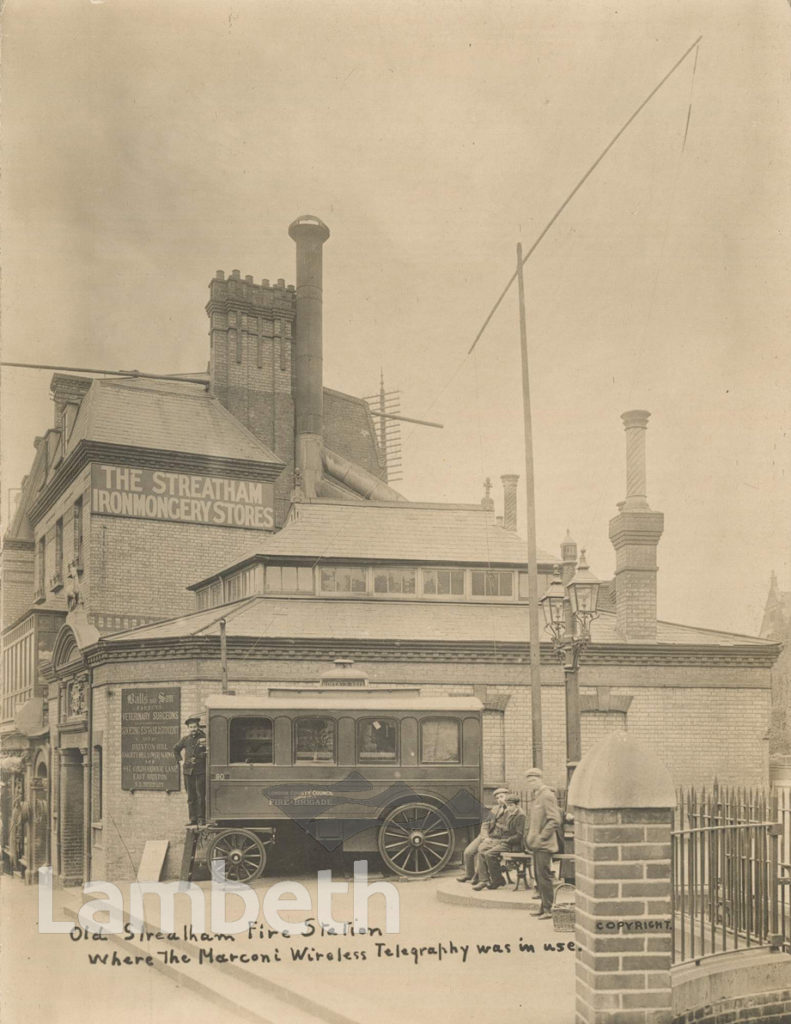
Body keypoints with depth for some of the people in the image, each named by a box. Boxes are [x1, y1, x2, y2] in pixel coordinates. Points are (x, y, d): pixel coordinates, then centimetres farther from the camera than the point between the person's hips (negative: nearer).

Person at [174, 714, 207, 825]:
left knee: (201, 796, -6)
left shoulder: (204, 738, -2)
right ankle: (193, 819, 10)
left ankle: (201, 819, -1)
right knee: (191, 797, 5)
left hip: (201, 771, -4)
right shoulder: (185, 739, 10)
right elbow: (176, 749, 26)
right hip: (188, 771, 4)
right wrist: (180, 761, 16)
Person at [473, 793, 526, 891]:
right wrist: (489, 837, 7)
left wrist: (505, 841, -16)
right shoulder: (506, 812, 14)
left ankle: (497, 880, -8)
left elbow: (519, 836, -15)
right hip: (498, 840, 8)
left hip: (511, 844, -8)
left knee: (489, 854, -26)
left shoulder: (520, 816, -11)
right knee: (481, 850, -14)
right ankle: (483, 880, -15)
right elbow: (496, 826, 22)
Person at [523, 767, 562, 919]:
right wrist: (529, 836, 16)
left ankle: (548, 909, -1)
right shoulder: (534, 797, 16)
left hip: (544, 844, -9)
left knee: (544, 876, -7)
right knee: (538, 875, 13)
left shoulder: (547, 795, -12)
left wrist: (541, 837, -18)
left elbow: (555, 821, -17)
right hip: (536, 844, 9)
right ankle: (543, 906, 21)